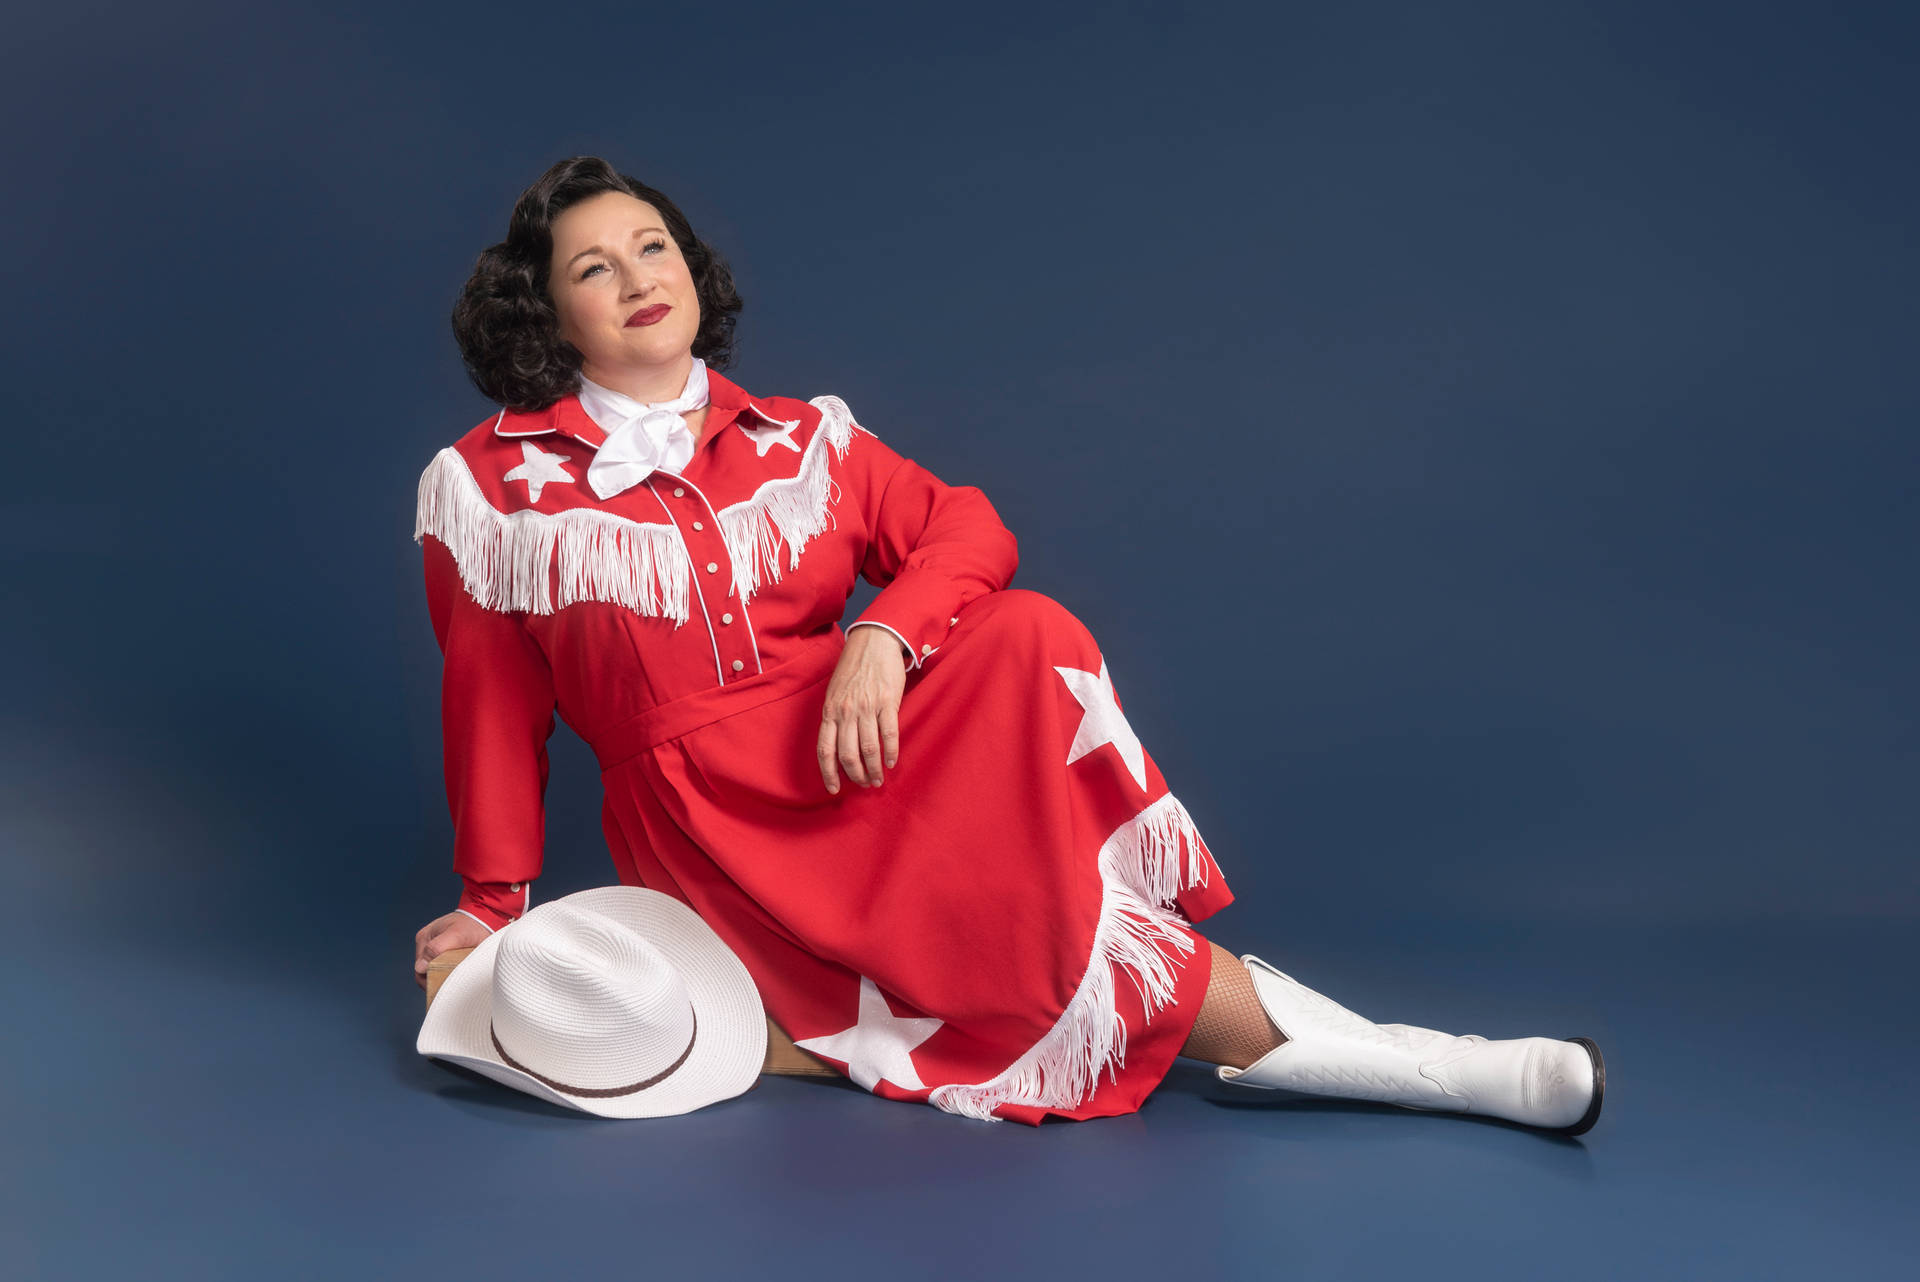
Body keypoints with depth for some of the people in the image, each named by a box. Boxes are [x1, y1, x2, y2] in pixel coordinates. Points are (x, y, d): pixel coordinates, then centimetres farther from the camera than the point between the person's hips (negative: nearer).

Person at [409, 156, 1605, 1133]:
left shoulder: (801, 438, 11)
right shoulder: (487, 484, 4)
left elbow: (969, 530, 0)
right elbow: (493, 707, 8)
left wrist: (881, 640, -19)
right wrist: (495, 900, 9)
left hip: (857, 740, 4)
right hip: (709, 818, -3)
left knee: (1025, 639, -29)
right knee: (1034, 936, -23)